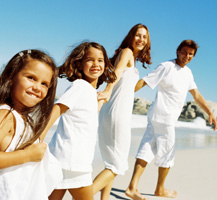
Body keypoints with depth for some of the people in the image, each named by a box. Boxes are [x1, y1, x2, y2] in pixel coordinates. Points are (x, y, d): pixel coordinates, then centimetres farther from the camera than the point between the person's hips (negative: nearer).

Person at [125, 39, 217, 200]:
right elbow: (144, 82, -14)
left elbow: (196, 94, 21)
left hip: (160, 118, 8)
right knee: (167, 153, 5)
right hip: (163, 116, -8)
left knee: (148, 149, 2)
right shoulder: (166, 67, -10)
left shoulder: (187, 72, 16)